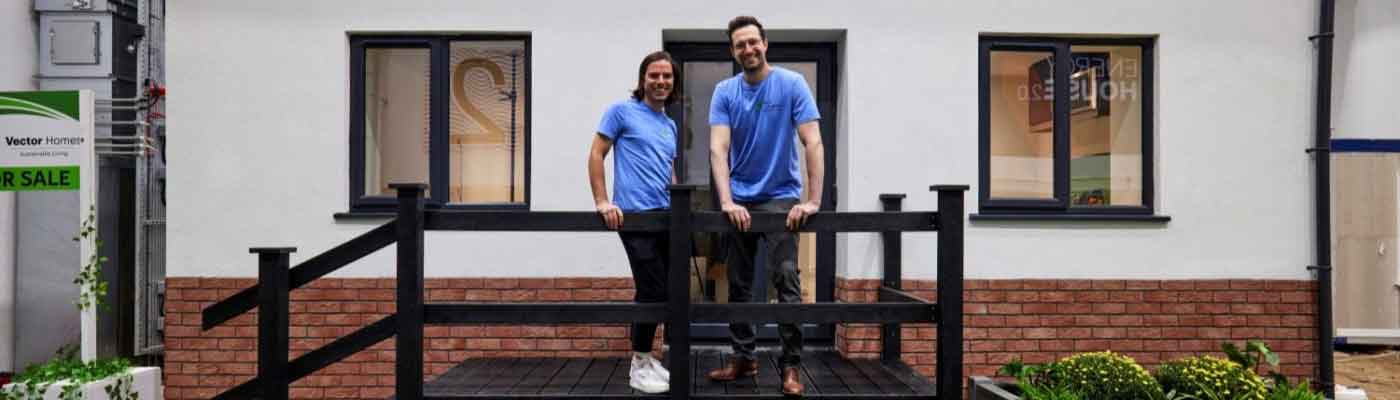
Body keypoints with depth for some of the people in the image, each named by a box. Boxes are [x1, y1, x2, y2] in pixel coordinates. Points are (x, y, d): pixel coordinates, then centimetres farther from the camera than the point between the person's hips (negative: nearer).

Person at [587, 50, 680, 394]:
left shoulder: (670, 125, 20)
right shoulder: (622, 111, -1)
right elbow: (596, 155, -4)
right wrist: (602, 201, -13)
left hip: (665, 217, 7)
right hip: (635, 215, -7)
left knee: (658, 292, 11)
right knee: (653, 291, -9)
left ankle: (645, 358, 25)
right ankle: (640, 365, 5)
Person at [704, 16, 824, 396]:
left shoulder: (792, 84, -8)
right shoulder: (725, 91, -1)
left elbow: (812, 142, -14)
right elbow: (718, 148, -12)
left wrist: (813, 200, -22)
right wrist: (726, 201, -25)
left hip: (781, 197, -3)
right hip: (739, 201, 3)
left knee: (786, 278, -11)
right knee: (738, 283, 10)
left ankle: (791, 365, -3)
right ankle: (743, 357, 23)